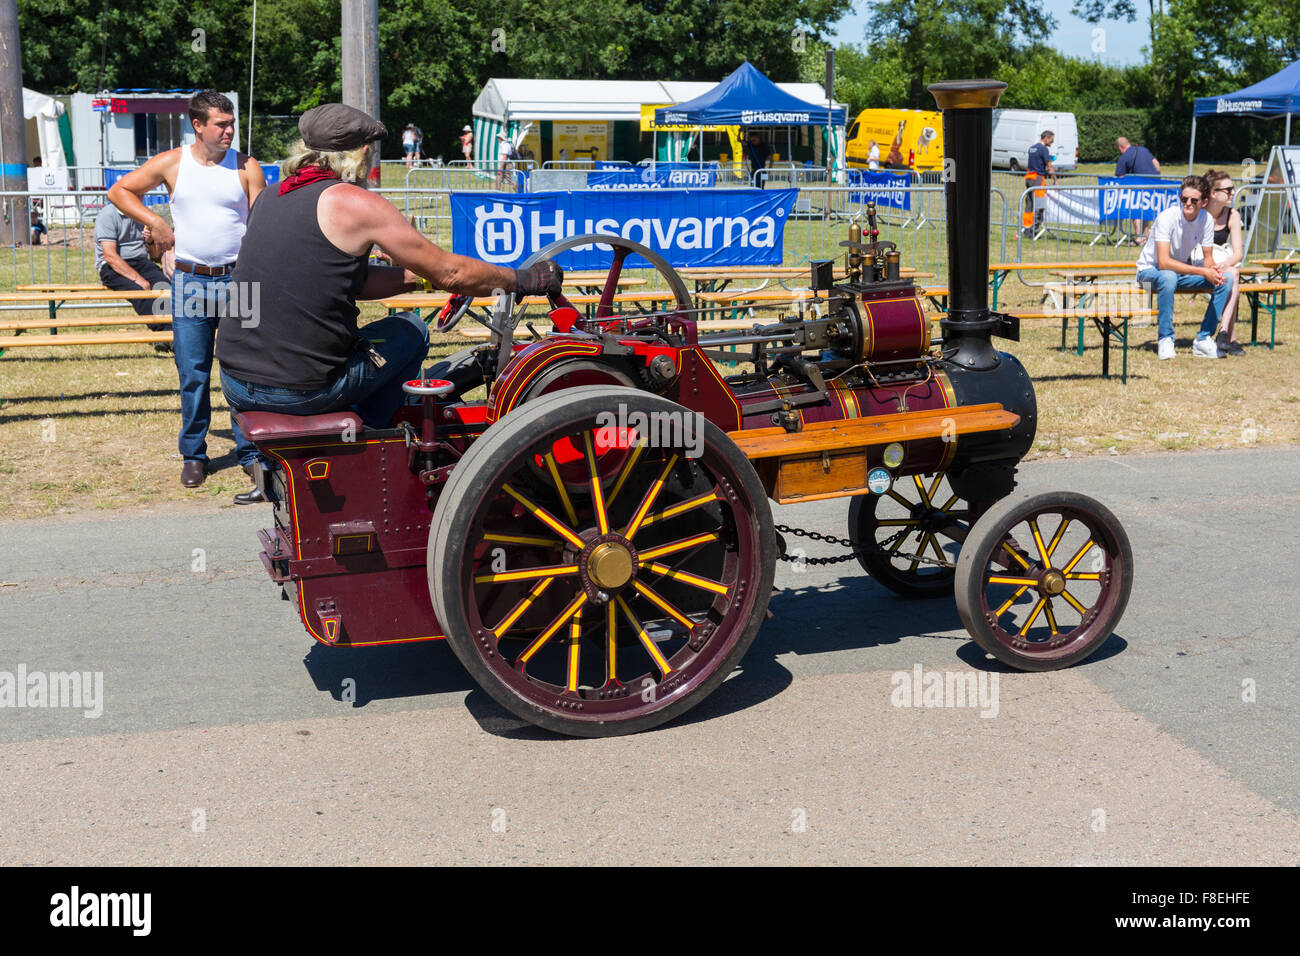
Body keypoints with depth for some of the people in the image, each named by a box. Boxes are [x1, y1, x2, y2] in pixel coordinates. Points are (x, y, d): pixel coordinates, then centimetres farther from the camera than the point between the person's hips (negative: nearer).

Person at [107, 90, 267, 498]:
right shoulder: (172, 163, 3)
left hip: (239, 281, -1)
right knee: (192, 374, 5)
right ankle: (194, 455, 18)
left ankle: (251, 453, 10)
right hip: (190, 281, 1)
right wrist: (154, 220, -4)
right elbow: (119, 190, 11)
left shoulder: (246, 167, 3)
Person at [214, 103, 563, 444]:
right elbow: (449, 273, -4)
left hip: (236, 388, 7)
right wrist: (522, 280, 9)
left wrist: (419, 275, 23)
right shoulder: (354, 203, -9)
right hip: (304, 391, -7)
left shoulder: (270, 197, 13)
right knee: (412, 329, 18)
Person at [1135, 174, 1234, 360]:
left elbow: (1208, 258, 2)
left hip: (1183, 269, 6)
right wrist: (1203, 272, -36)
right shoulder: (1167, 218, -25)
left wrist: (1213, 270, -24)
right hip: (1150, 270, -6)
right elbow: (1163, 262, -34)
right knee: (1168, 277, -40)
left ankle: (1203, 340, -8)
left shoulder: (1206, 220, -9)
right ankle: (1165, 340, -26)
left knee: (1226, 279, -14)